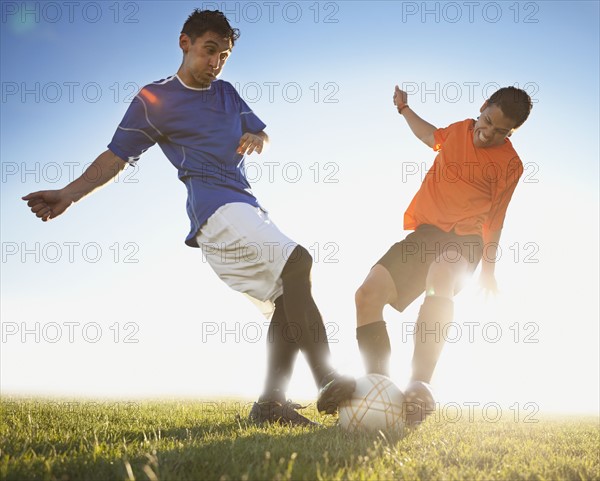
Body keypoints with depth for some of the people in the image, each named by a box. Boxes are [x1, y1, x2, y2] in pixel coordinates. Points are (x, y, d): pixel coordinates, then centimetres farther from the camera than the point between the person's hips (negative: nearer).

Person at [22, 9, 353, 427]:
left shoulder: (227, 93, 23)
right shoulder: (154, 99, 3)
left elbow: (262, 133, 26)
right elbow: (116, 156, 2)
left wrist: (256, 139, 1)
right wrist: (69, 194, -10)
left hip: (248, 209, 9)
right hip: (216, 206, -8)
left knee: (289, 300, 0)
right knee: (297, 263, -28)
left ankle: (271, 404, 2)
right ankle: (330, 383, -29)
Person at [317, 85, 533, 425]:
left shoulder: (510, 164, -2)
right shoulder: (460, 130, 11)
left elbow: (494, 217, 6)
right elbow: (432, 137, 36)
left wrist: (489, 268, 7)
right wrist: (404, 108, 38)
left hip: (464, 238, -6)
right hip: (425, 231, 6)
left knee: (440, 279, -41)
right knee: (368, 294, -13)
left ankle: (420, 387, -44)